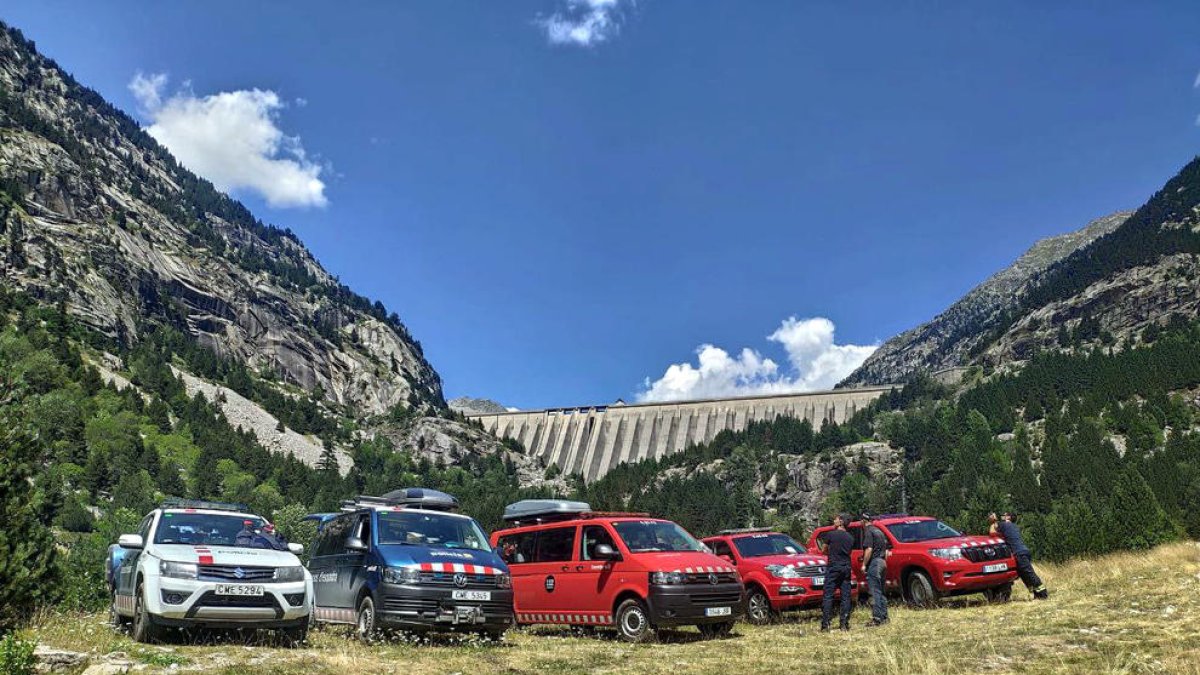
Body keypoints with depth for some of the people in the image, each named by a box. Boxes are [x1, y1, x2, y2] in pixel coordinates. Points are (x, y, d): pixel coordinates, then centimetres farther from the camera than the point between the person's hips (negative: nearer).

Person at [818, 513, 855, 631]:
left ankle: (825, 623, -7)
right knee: (846, 596, 7)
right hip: (846, 567, 4)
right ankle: (844, 623, 6)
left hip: (833, 567, -4)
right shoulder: (850, 537, 9)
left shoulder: (830, 534, -4)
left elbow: (823, 550, 5)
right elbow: (849, 552, 14)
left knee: (828, 596, -3)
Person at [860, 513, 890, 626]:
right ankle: (884, 617, 18)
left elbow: (869, 549, -18)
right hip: (882, 562, 9)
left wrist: (864, 564, -15)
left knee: (874, 592, -9)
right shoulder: (879, 531, 19)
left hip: (874, 563, -9)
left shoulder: (868, 531, -9)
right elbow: (886, 549, 22)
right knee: (880, 591, 15)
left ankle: (876, 618, -12)